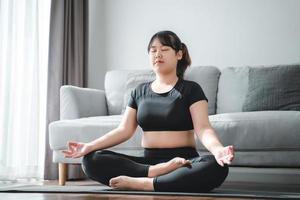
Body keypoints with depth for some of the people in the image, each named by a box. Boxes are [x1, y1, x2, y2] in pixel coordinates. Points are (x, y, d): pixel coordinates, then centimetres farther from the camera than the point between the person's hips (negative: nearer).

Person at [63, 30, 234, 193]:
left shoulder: (191, 89, 2)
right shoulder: (140, 91, 15)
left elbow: (203, 128, -11)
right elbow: (124, 130, 9)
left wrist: (217, 150, -33)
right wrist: (90, 146, -5)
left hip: (184, 162, -3)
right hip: (149, 161, 3)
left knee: (216, 167, -37)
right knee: (91, 160, -18)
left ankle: (140, 183, -32)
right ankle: (156, 172, -29)